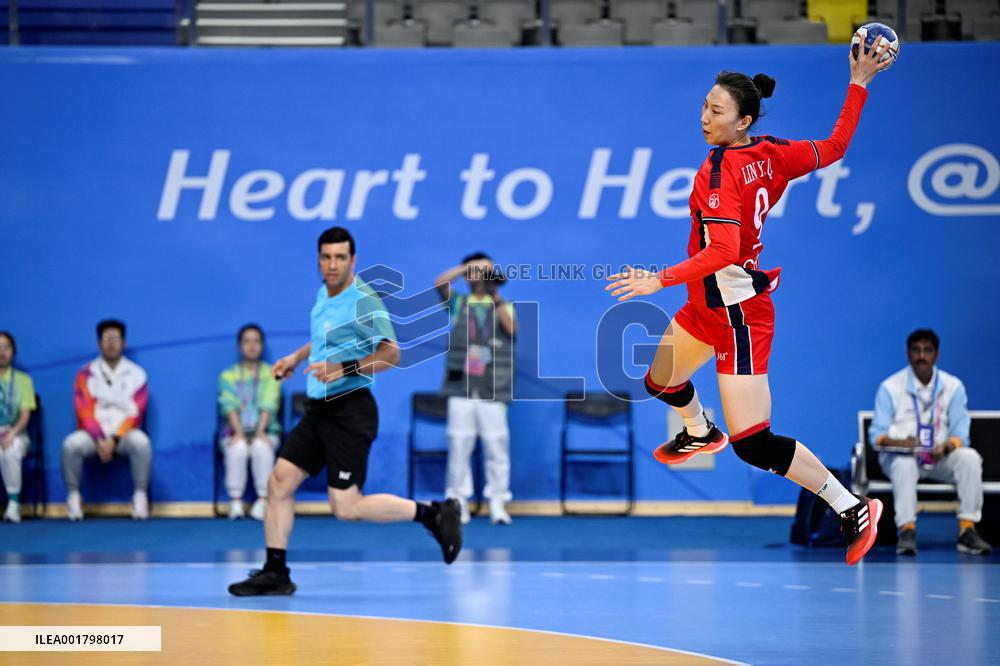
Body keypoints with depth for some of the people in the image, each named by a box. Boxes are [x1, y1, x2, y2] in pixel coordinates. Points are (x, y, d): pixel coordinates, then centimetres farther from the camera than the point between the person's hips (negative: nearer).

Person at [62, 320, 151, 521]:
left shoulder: (136, 374, 2)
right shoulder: (86, 375, 3)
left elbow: (135, 414, -5)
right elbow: (85, 412, -4)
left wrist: (114, 440, -18)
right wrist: (100, 440, -18)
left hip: (124, 433, -1)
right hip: (94, 433, 1)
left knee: (141, 443, -35)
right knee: (71, 444, -31)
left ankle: (140, 496, -24)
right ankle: (73, 497, -16)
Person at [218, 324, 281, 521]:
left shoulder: (271, 374, 10)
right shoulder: (228, 376, 12)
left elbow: (268, 406, -4)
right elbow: (230, 406, -3)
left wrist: (260, 432, -21)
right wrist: (239, 434, -20)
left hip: (265, 432, 0)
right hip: (236, 432, 0)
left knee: (261, 447, -36)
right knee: (238, 449, -35)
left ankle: (263, 499, -28)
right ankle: (235, 500, -27)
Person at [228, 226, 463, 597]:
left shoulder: (363, 301, -15)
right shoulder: (325, 294, 12)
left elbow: (391, 353, -23)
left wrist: (344, 369, -31)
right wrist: (297, 357, 21)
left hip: (350, 411, -8)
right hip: (319, 410, 8)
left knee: (346, 507, -9)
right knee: (280, 482, 2)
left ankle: (433, 514, 5)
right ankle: (275, 573, 8)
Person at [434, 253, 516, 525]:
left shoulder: (504, 307, 11)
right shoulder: (458, 304, 11)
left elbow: (511, 328, -9)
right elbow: (440, 283, -7)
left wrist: (495, 297, -17)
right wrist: (470, 266, -11)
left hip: (493, 391, -1)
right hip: (461, 390, 1)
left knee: (497, 448, -3)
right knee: (458, 447, 0)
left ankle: (498, 503, 2)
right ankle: (458, 502, 6)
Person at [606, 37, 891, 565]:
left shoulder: (719, 171, -25)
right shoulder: (771, 154, -3)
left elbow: (722, 251, -33)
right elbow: (835, 147, 7)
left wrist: (661, 280, -34)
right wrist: (858, 84, 10)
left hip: (738, 312, -9)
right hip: (712, 304, 9)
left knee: (754, 445, -10)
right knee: (660, 382, 30)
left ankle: (853, 509, -5)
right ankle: (700, 434, 62)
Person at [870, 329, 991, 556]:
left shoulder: (953, 386, 6)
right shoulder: (890, 387, 1)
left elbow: (961, 433, 0)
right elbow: (876, 434, -2)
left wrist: (946, 447, -24)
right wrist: (897, 442, -25)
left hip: (941, 458, 2)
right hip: (898, 456, -2)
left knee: (970, 457, -28)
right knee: (904, 463, -38)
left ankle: (967, 529, -29)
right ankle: (907, 531, -44)